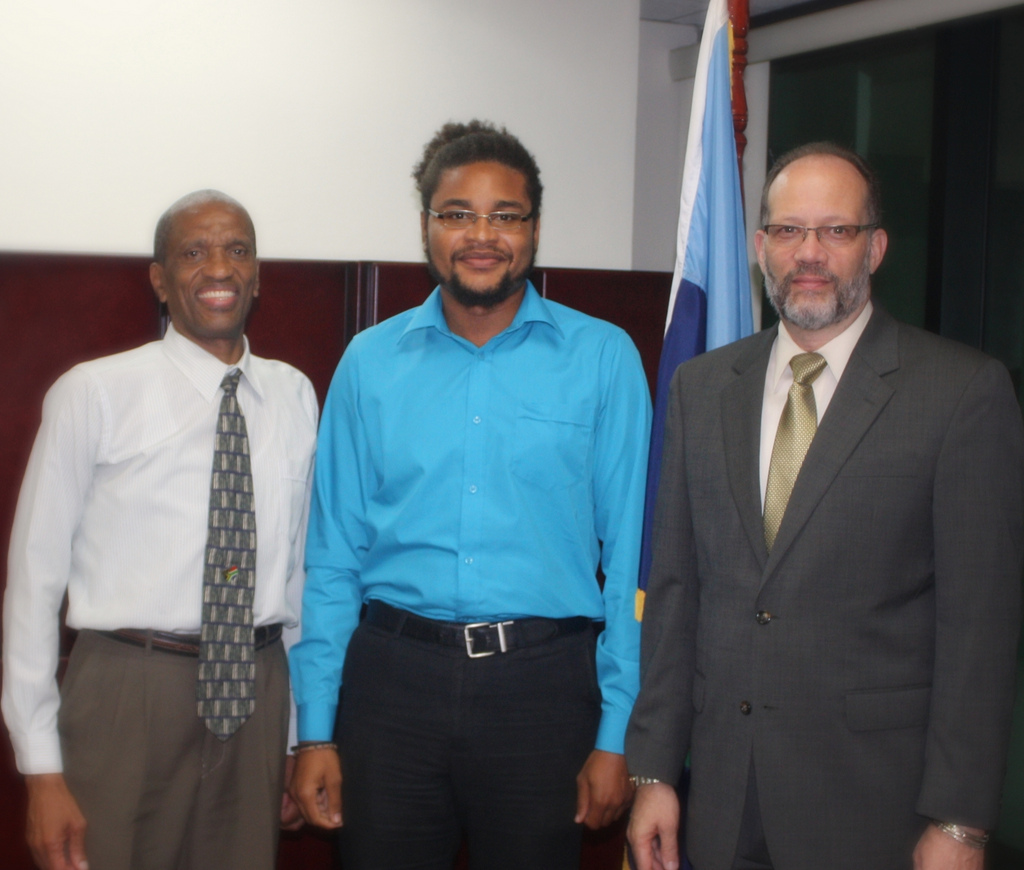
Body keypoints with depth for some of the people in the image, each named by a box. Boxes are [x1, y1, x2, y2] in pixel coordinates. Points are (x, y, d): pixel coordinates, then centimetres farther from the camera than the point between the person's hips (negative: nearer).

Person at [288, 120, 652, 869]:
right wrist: (315, 729, 2)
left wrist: (617, 732, -5)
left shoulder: (603, 358, 0)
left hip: (542, 681, -1)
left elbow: (629, 552, -2)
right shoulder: (370, 362, 4)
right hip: (394, 672, 1)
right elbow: (333, 557, 5)